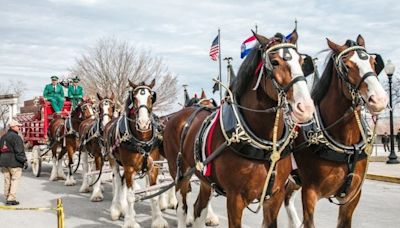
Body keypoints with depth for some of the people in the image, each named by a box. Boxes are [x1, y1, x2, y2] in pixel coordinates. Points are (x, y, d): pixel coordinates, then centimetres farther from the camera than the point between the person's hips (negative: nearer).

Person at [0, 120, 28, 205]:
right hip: (14, 163, -8)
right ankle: (11, 199, -5)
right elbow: (19, 151, -17)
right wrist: (24, 161, -10)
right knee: (14, 180, -2)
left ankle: (7, 198, 18)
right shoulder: (16, 137, -12)